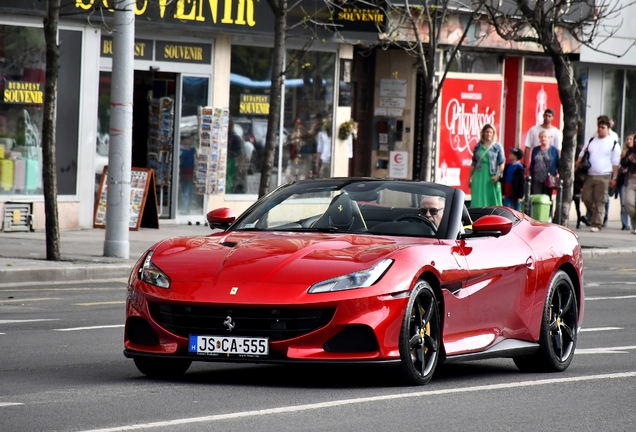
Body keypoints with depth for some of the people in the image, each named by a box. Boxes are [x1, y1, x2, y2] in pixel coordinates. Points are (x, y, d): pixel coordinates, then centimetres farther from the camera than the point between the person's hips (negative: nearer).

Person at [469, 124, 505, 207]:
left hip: (491, 177, -2)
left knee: (492, 199, -2)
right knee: (478, 199, -2)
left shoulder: (497, 147, 3)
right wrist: (470, 177, 10)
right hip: (479, 175, 2)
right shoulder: (478, 146, 9)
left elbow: (501, 163, -2)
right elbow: (474, 163, 13)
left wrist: (498, 175, -15)